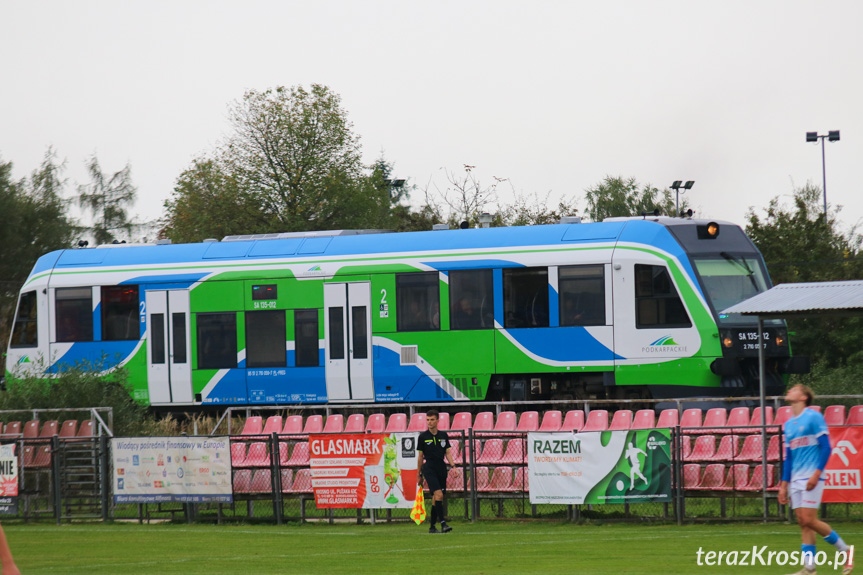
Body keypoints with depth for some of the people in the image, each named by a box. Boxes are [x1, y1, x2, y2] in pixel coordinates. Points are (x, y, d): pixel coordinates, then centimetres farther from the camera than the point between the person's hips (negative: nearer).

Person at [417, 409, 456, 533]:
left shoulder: (444, 435, 12)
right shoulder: (423, 437, 3)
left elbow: (447, 453, 14)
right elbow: (420, 456, 8)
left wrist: (452, 464, -5)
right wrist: (419, 475, 9)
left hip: (441, 469, 4)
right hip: (429, 468, -4)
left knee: (436, 499, 5)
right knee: (438, 494, -20)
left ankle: (432, 527, 13)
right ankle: (443, 523, -27)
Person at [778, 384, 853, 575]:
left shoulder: (814, 417, -5)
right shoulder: (788, 425, 17)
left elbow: (826, 447, -10)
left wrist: (817, 473, -19)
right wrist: (784, 485, 16)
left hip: (811, 479, -7)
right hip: (796, 480, 7)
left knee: (809, 520, -13)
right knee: (803, 523, 1)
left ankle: (845, 551, 1)